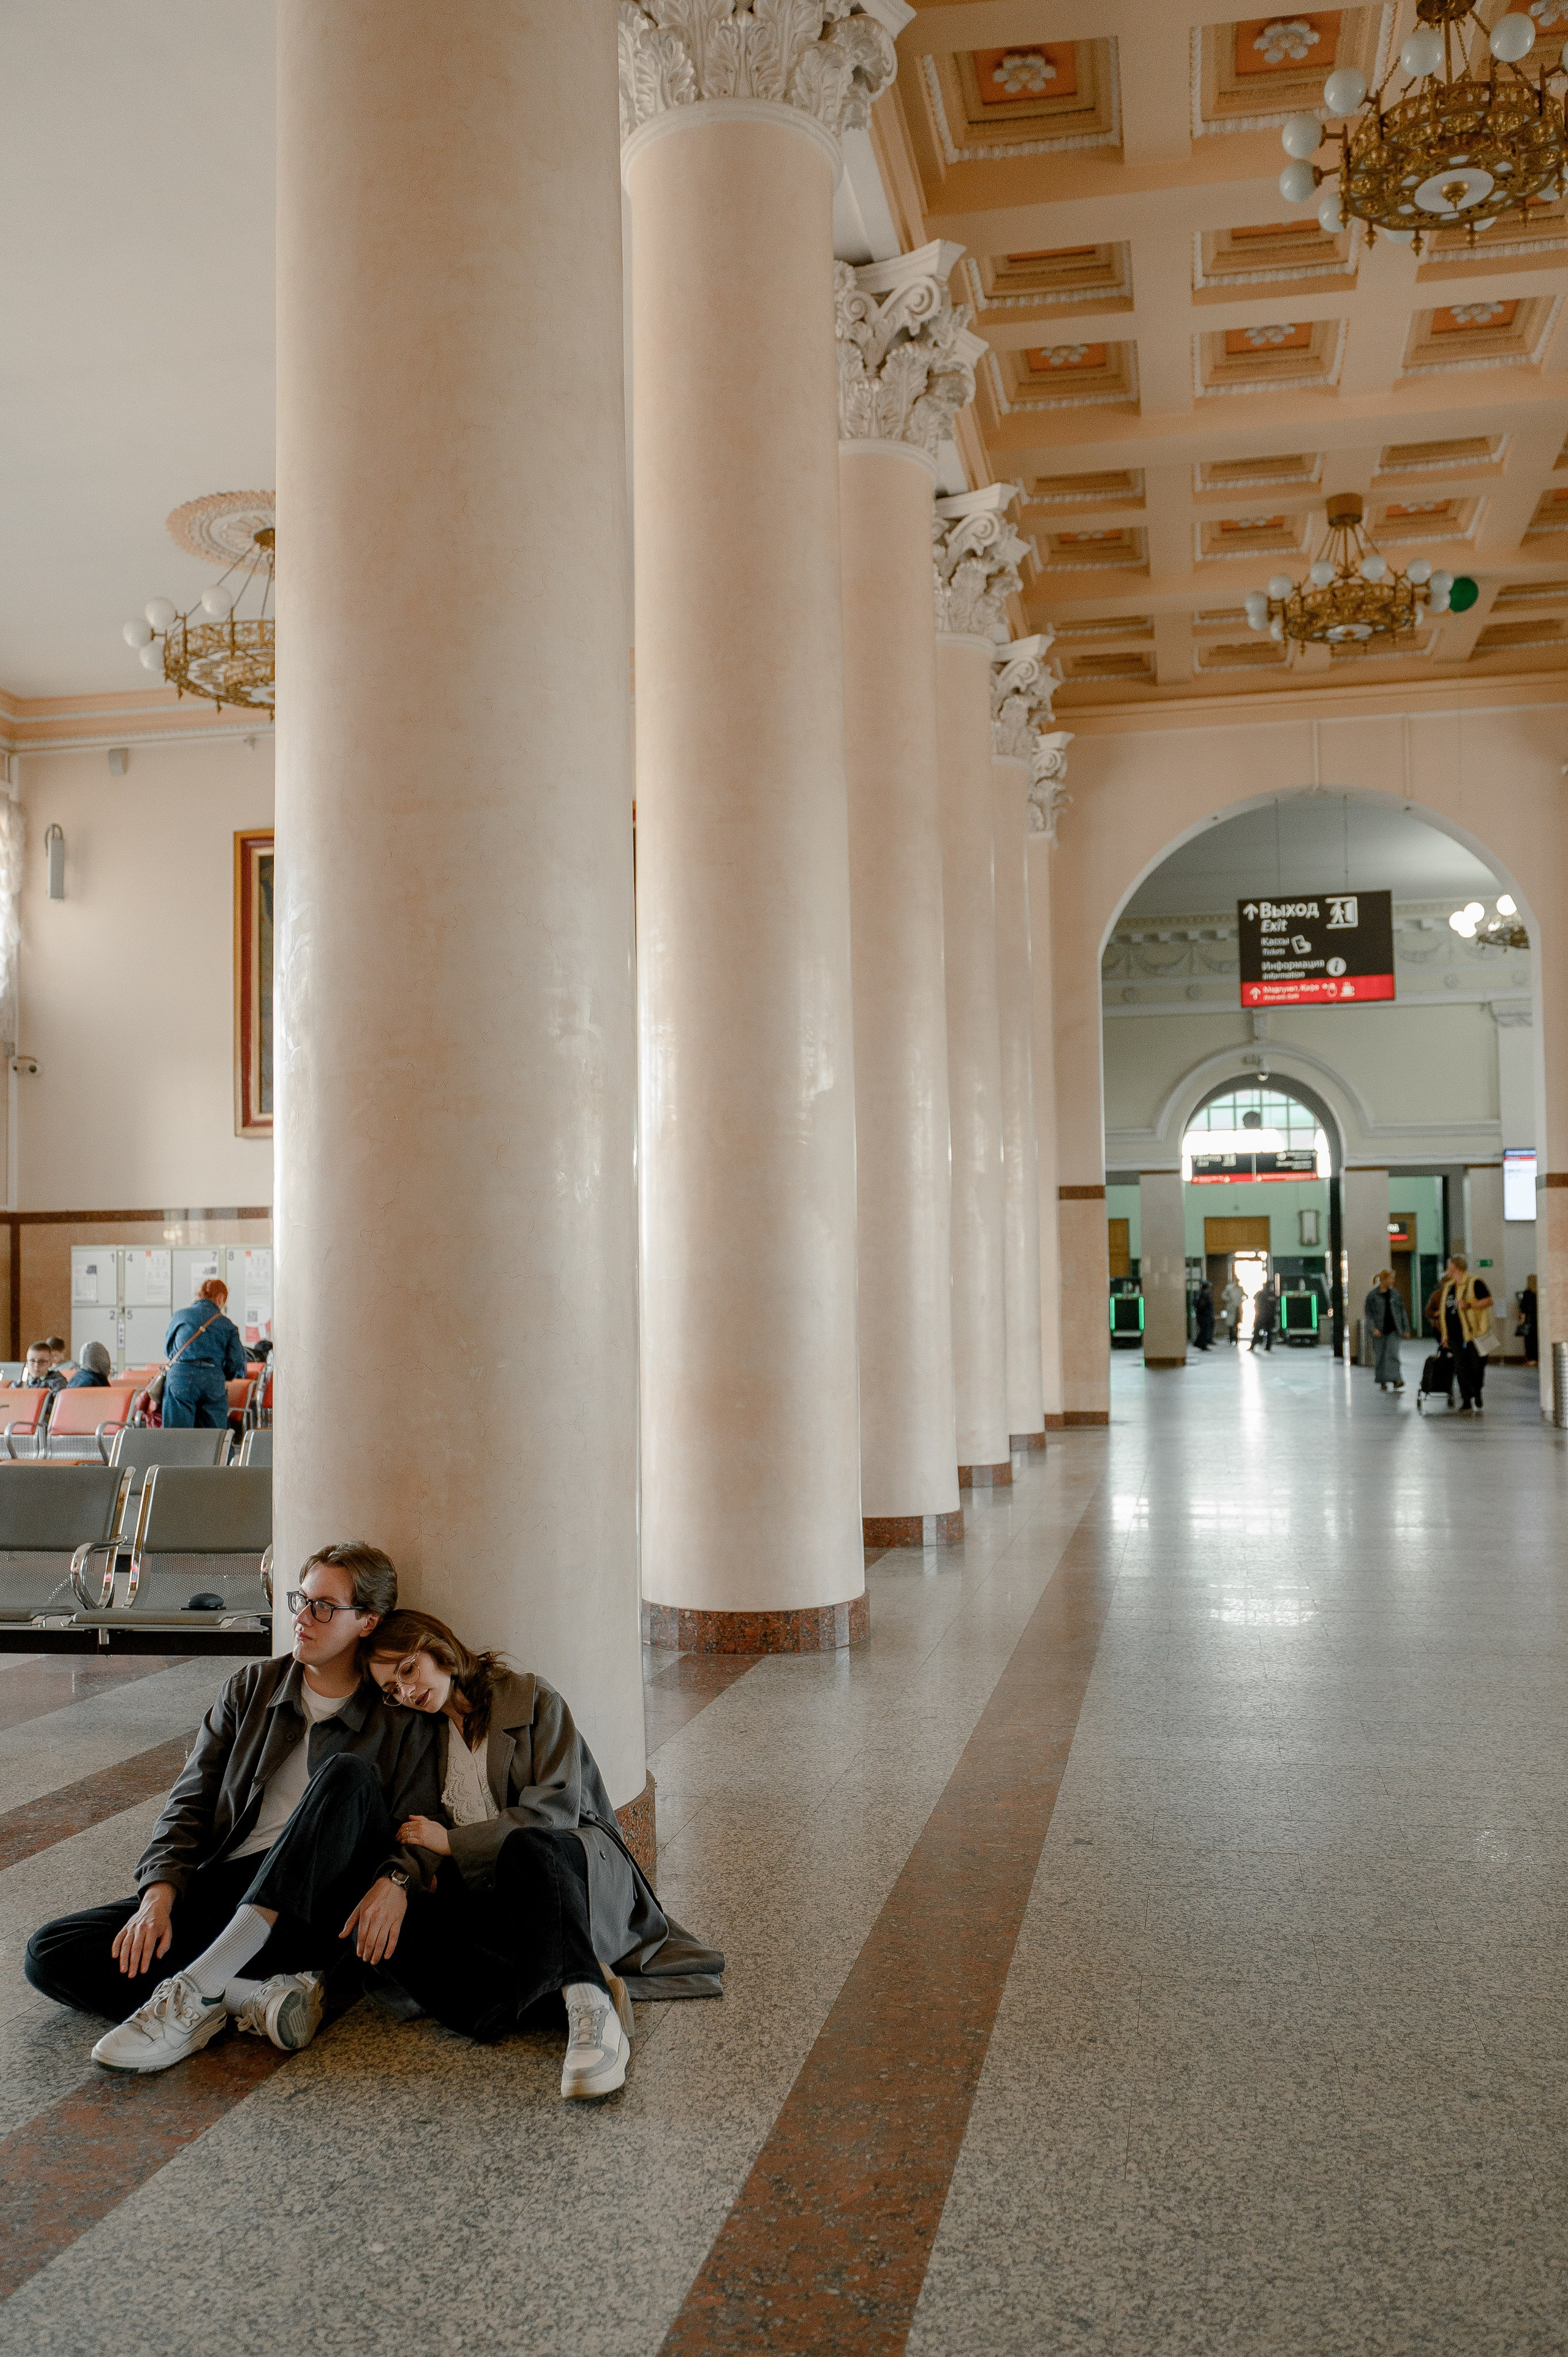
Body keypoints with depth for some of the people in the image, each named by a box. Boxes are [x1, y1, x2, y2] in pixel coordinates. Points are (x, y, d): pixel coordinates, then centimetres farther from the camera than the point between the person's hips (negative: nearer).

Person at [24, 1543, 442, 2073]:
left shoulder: (400, 1721, 7)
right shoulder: (252, 1687, 15)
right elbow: (192, 1798, 10)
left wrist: (396, 1879, -22)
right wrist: (159, 1891, -8)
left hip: (316, 1909, -3)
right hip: (225, 1887, 3)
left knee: (349, 1773, -32)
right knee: (49, 1954, -16)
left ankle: (200, 1987, -37)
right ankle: (254, 1993, -28)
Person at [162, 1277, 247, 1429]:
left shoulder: (179, 1317, 16)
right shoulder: (228, 1325, 12)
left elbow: (167, 1349, 27)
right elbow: (237, 1363, 6)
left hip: (179, 1378, 0)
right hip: (213, 1382, 0)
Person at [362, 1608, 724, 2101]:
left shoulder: (529, 1697, 4)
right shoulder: (426, 1735, 21)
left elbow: (556, 1808, -7)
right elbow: (422, 1838, 15)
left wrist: (453, 1842, -7)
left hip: (580, 1864, -4)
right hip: (486, 1893, 4)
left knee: (525, 1847, -41)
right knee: (402, 1940, -31)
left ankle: (589, 2003, -45)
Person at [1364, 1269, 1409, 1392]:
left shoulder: (1395, 1294, 6)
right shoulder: (1373, 1295, -3)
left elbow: (1403, 1311, 12)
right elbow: (1368, 1313, -3)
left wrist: (1406, 1328, 10)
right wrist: (1373, 1329, -14)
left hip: (1393, 1330, 1)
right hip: (1379, 1331, -1)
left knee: (1392, 1354, -12)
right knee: (1379, 1357, 5)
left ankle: (1395, 1380, -17)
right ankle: (1382, 1382, 17)